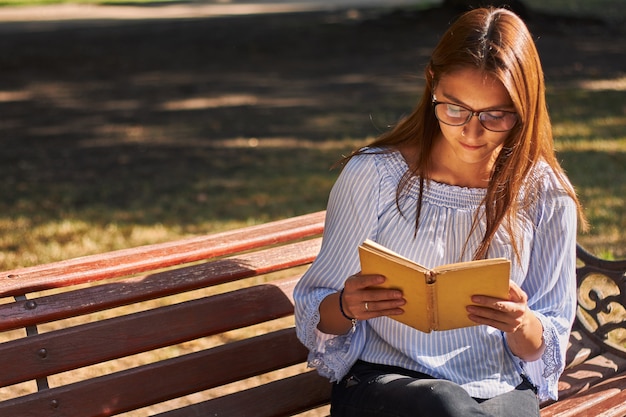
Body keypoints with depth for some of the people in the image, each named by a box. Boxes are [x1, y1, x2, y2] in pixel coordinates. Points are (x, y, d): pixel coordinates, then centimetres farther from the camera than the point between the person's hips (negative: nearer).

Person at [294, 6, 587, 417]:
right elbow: (315, 315, 3)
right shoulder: (372, 175, -3)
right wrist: (346, 307, -22)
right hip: (382, 380, -1)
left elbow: (546, 349, 6)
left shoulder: (547, 196, 1)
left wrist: (522, 325, -18)